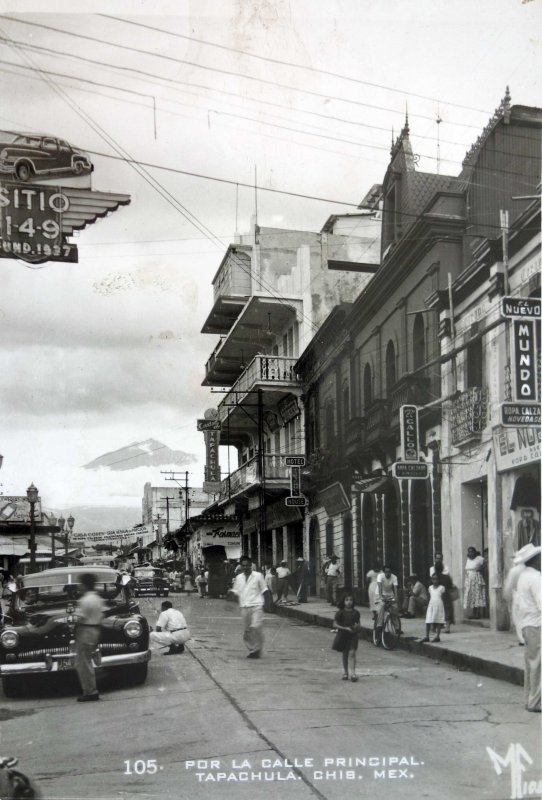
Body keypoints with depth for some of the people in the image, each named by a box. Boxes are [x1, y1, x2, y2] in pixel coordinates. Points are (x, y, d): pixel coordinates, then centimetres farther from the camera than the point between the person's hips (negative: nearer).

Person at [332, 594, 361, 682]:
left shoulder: (355, 612, 1)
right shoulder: (340, 613, -6)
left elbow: (358, 623, 12)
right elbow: (335, 624, -8)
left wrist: (357, 626, -12)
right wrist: (345, 628, -19)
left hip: (353, 635, 0)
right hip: (343, 634, 0)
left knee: (352, 653, -10)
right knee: (345, 654, 10)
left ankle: (353, 672, -11)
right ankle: (345, 672, 22)